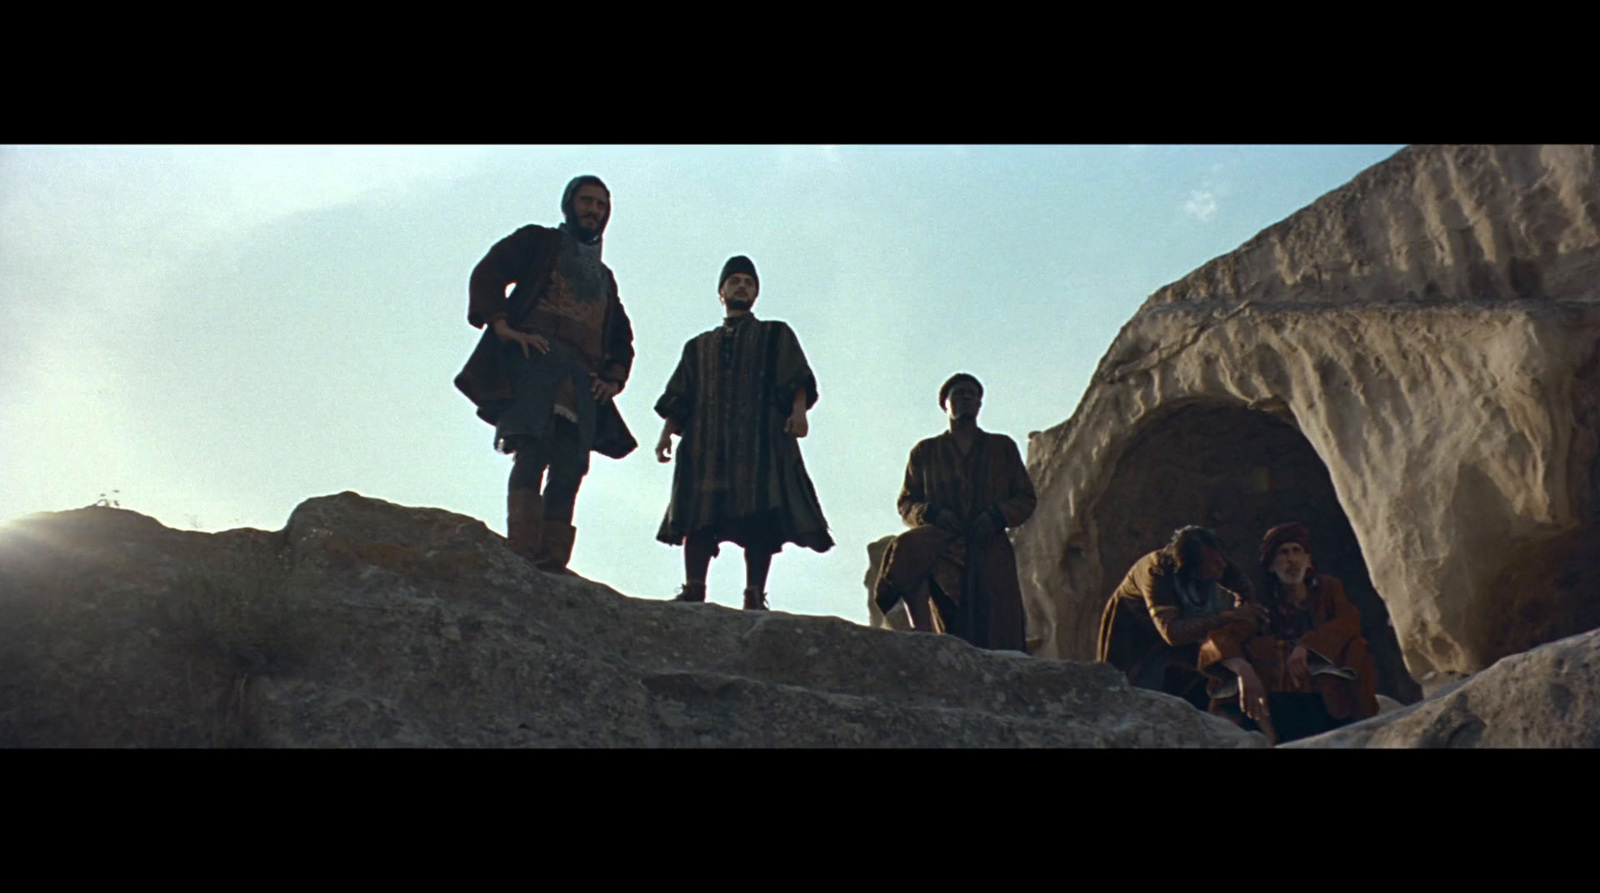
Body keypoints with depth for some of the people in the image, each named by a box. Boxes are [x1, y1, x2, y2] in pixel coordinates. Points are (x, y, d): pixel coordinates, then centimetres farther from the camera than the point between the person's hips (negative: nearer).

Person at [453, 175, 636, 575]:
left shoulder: (604, 277, 33)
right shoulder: (538, 241, 18)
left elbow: (623, 339, 34)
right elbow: (486, 273, 3)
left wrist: (613, 378, 15)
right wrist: (503, 326, -12)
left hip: (582, 381, 5)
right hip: (533, 360, -5)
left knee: (568, 473, -7)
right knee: (532, 455, -21)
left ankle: (553, 569, -10)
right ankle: (524, 558, -29)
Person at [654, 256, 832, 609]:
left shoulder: (776, 335, 22)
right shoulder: (699, 346, 30)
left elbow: (798, 380, 6)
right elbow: (679, 399, 21)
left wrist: (798, 410, -13)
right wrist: (667, 432, 5)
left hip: (760, 437, -2)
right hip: (706, 440, 3)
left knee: (759, 515, -17)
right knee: (699, 513, -12)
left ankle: (755, 597, -21)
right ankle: (693, 591, -16)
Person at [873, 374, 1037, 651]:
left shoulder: (1003, 447, 21)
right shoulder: (925, 452, 20)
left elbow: (1027, 498, 17)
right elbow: (906, 503, 16)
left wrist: (997, 516, -4)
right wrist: (933, 513, -6)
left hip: (990, 550, 1)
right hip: (943, 549, -1)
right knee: (907, 547, -34)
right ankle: (923, 638, -38)